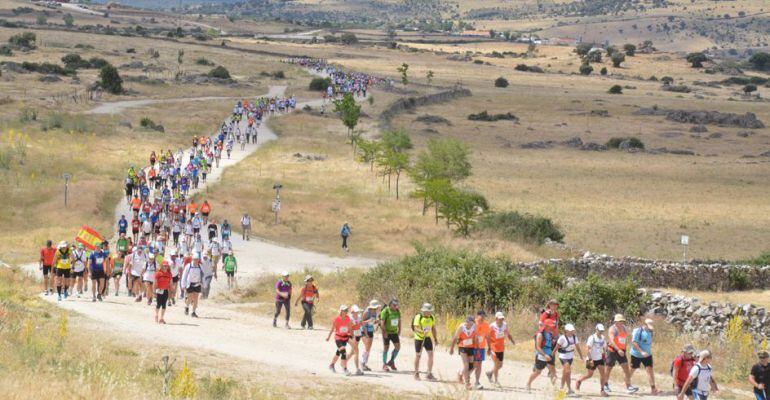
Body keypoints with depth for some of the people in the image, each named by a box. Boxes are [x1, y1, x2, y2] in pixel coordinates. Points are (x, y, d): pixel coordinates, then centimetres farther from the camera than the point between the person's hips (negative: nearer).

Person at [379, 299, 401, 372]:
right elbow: (382, 322, -18)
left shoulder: (397, 311, 2)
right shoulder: (385, 311, -16)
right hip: (387, 332, -5)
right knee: (386, 348, 1)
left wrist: (399, 330, 7)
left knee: (398, 346, -1)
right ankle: (384, 364, 12)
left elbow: (399, 321, 14)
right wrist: (384, 332, -20)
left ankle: (391, 362, 15)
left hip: (394, 332, 5)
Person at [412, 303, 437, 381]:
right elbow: (415, 328, -23)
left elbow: (433, 328, 12)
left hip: (428, 338, 4)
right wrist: (423, 331, -40)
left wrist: (435, 339, 13)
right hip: (419, 338, -4)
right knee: (418, 355, 6)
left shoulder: (431, 317, 2)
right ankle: (416, 374, 21)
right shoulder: (418, 317, -15)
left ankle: (429, 374, -2)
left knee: (431, 354, -7)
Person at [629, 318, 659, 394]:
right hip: (636, 354, -4)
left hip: (647, 354, 4)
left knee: (650, 369, -7)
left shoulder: (649, 331, 3)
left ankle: (653, 388, -10)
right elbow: (634, 342, -22)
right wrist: (641, 352, -28)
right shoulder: (638, 330, -17)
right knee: (632, 369, 11)